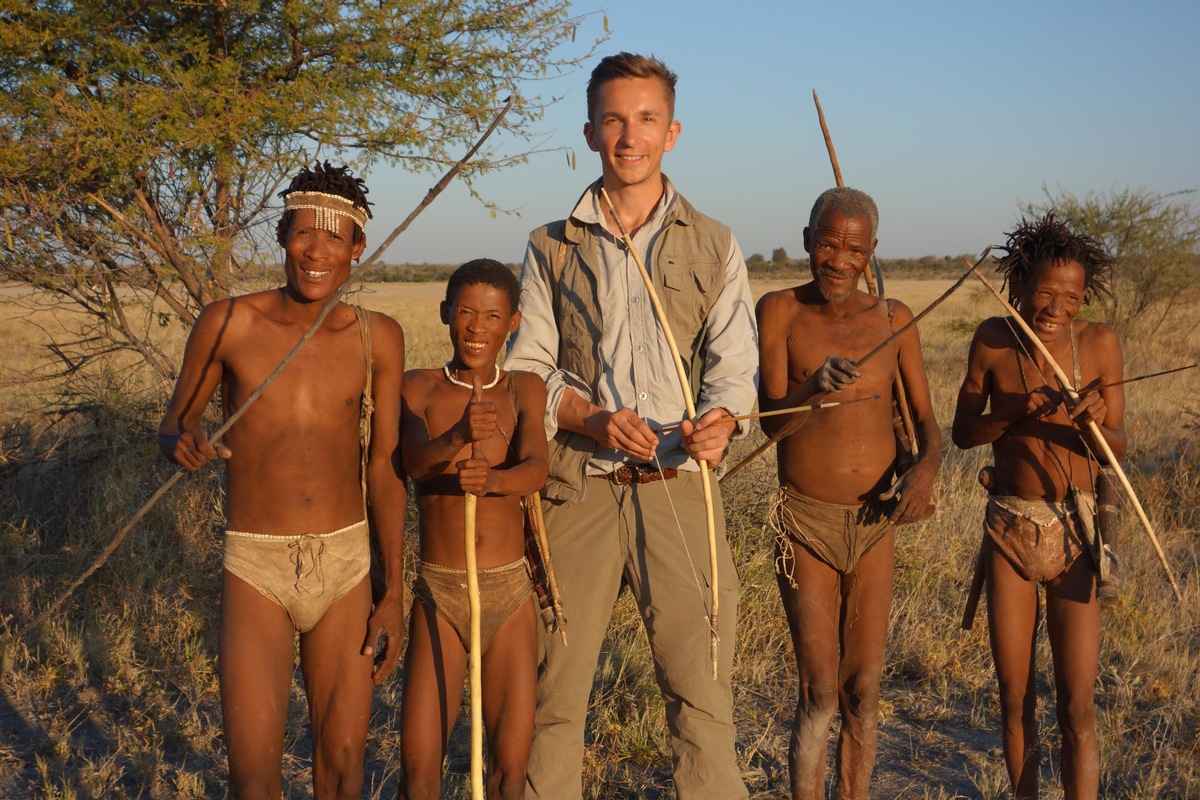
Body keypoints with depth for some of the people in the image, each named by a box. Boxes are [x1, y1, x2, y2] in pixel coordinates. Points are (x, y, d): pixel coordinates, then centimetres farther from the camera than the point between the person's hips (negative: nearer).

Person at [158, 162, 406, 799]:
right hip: (255, 564, -2)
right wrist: (182, 444, -19)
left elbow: (383, 468, 5)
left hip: (346, 563, 2)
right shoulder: (227, 323, -5)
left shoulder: (378, 338, 0)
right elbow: (174, 423, 7)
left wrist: (394, 593, 3)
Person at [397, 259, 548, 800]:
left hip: (511, 593, 1)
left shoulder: (524, 390, 3)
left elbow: (535, 471, -15)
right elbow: (414, 462, -19)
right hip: (438, 592, -1)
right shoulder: (419, 388, 1)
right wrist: (459, 438, -40)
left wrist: (491, 478, -37)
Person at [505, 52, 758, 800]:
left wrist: (719, 419, -15)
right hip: (579, 484, 1)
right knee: (555, 687, 4)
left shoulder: (714, 245, 11)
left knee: (702, 687, -3)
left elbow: (733, 362, 8)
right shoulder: (553, 248, 10)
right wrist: (593, 420, -12)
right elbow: (527, 366, 7)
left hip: (679, 484, 0)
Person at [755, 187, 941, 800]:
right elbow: (770, 419, -13)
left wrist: (925, 467, -12)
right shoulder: (779, 311, -4)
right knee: (819, 698, -3)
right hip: (806, 525, -3)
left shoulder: (893, 318, 4)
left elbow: (926, 420, 10)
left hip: (877, 525, 3)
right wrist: (813, 386, -34)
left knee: (863, 694, 8)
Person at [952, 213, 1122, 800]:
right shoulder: (992, 339, -6)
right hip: (1008, 529, 1)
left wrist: (1095, 422, -24)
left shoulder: (1099, 343, -7)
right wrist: (1016, 410, -19)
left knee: (1077, 706, -2)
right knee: (1015, 698, 10)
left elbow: (1117, 449, -1)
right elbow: (962, 433, 0)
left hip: (1075, 531, -1)